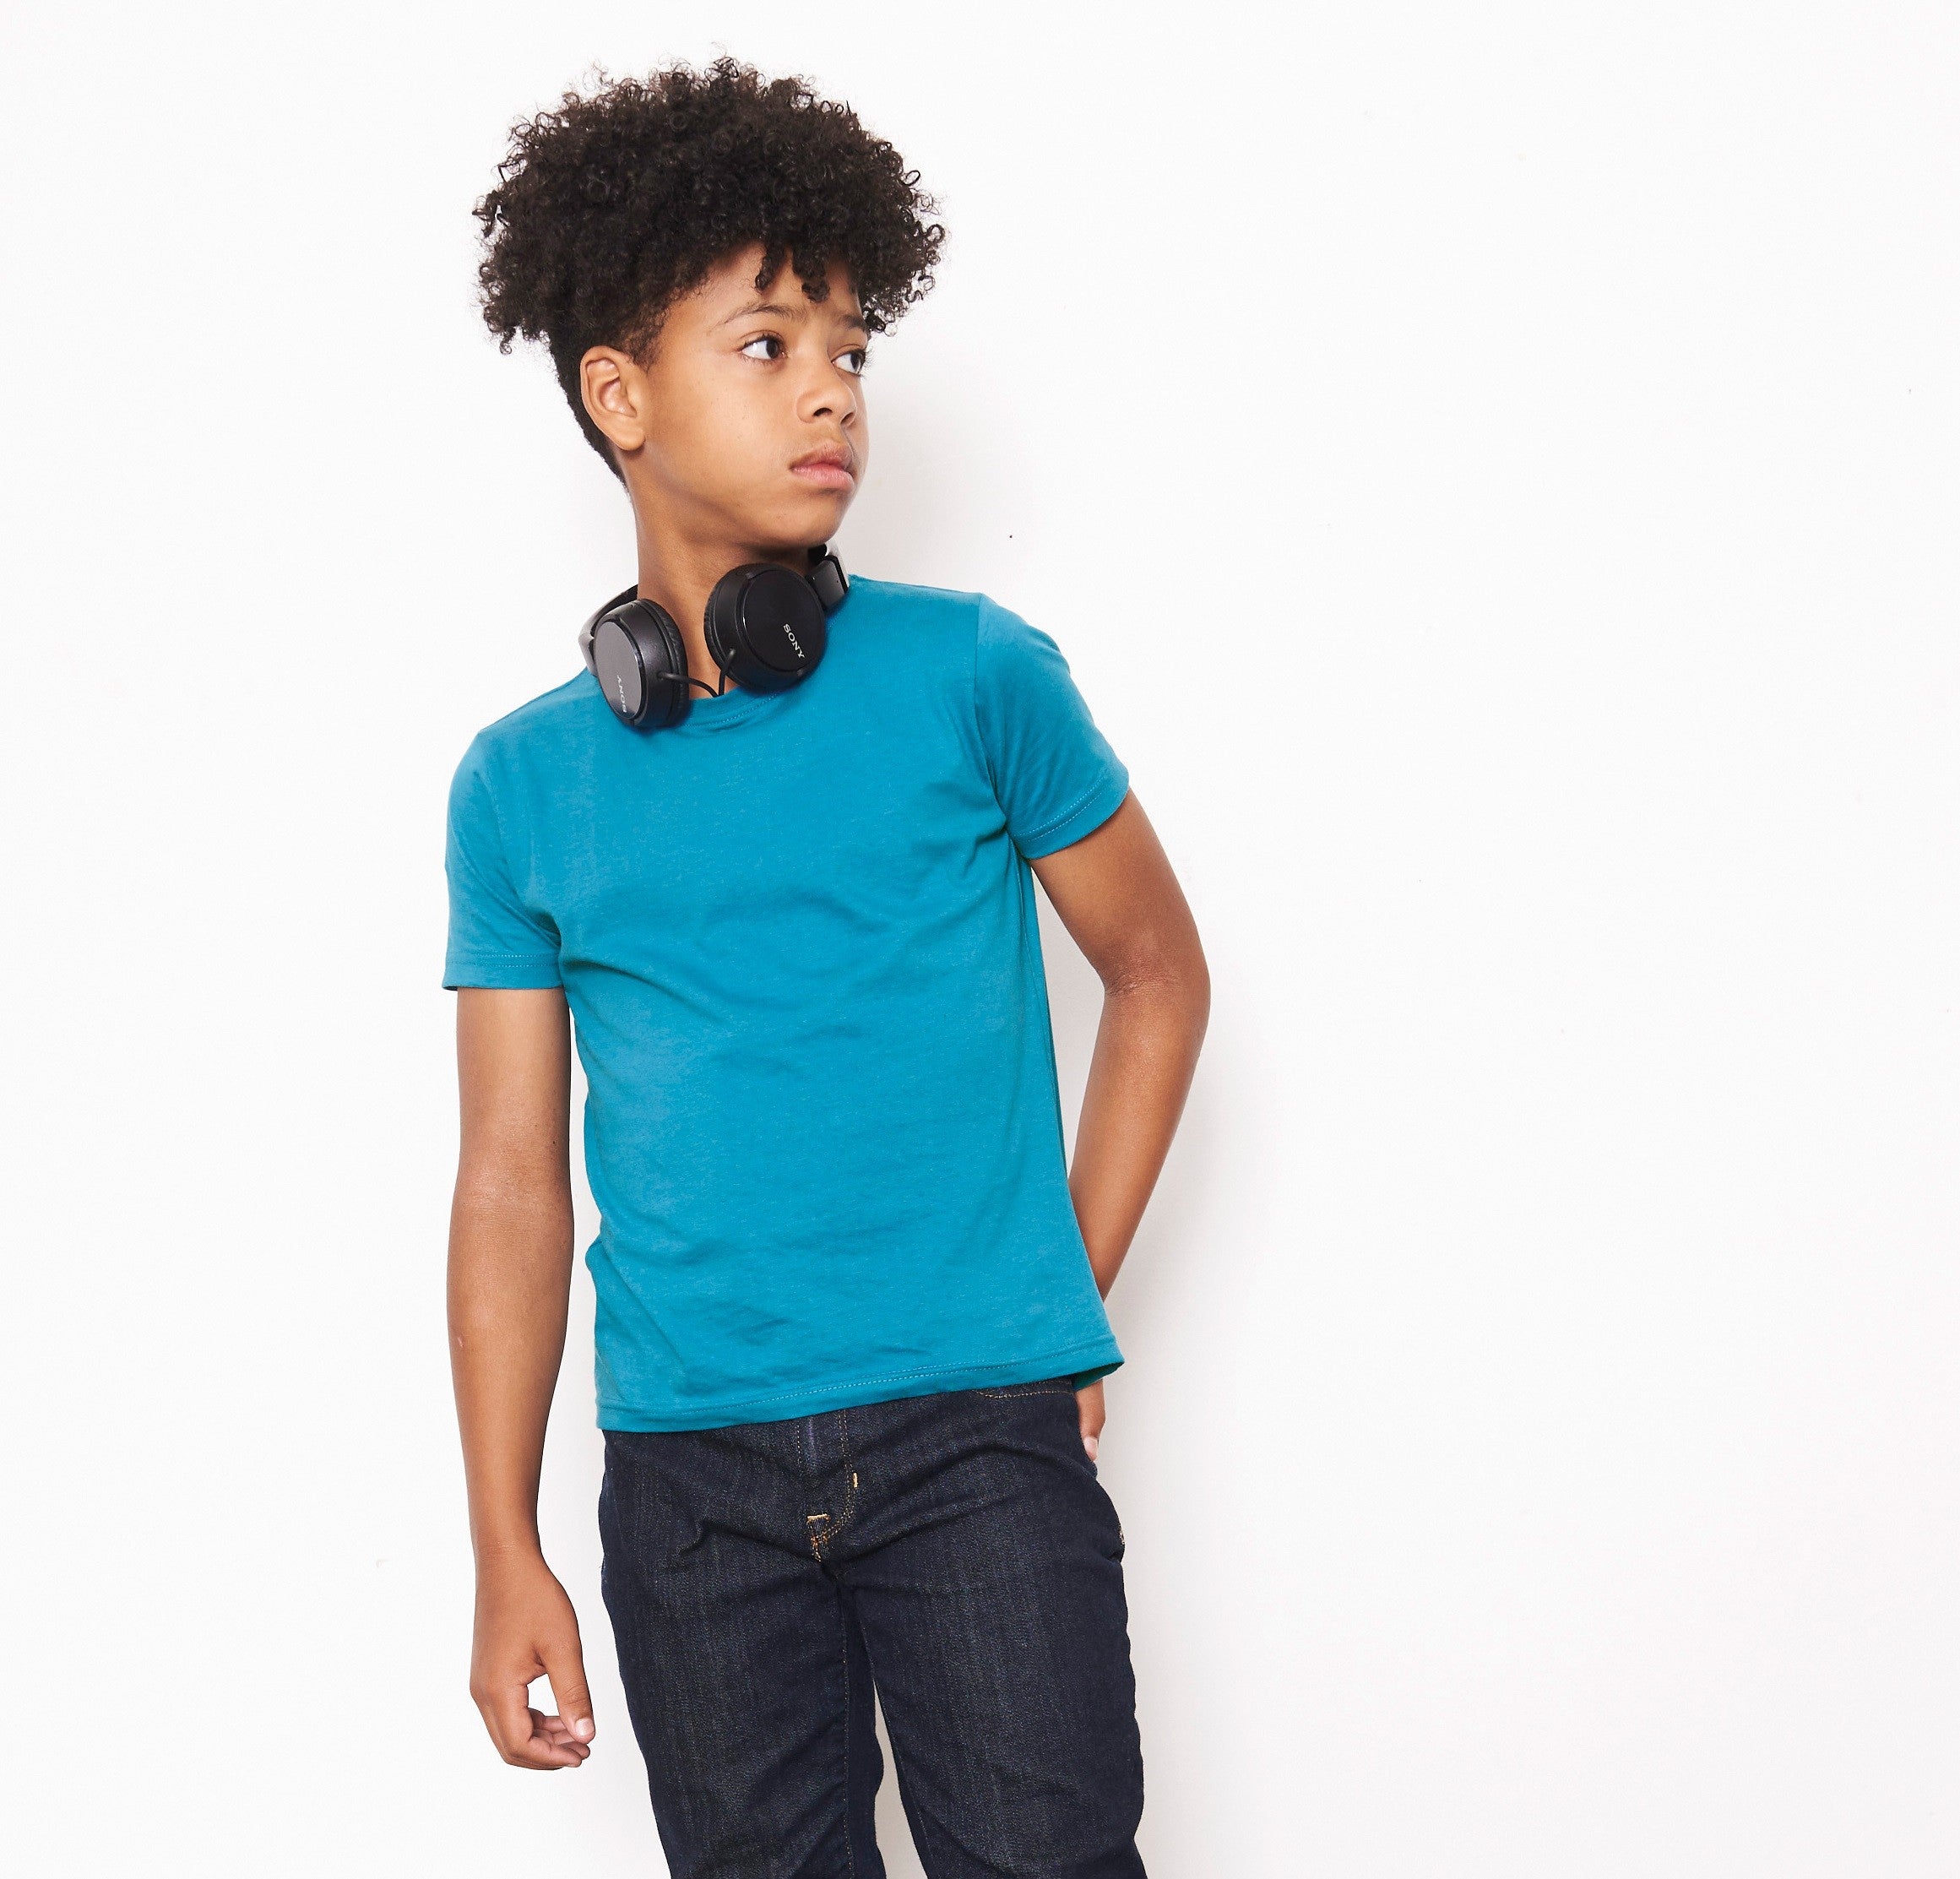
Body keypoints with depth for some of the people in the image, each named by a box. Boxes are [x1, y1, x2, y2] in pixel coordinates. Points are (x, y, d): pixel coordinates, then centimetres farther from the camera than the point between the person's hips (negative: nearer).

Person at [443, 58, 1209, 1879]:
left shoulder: (973, 679, -1)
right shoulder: (523, 784, 4)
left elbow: (1157, 972, 10)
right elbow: (512, 1176, 6)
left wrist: (1067, 1295, 4)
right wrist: (505, 1555, 3)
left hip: (980, 1437, -2)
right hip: (693, 1472, 2)